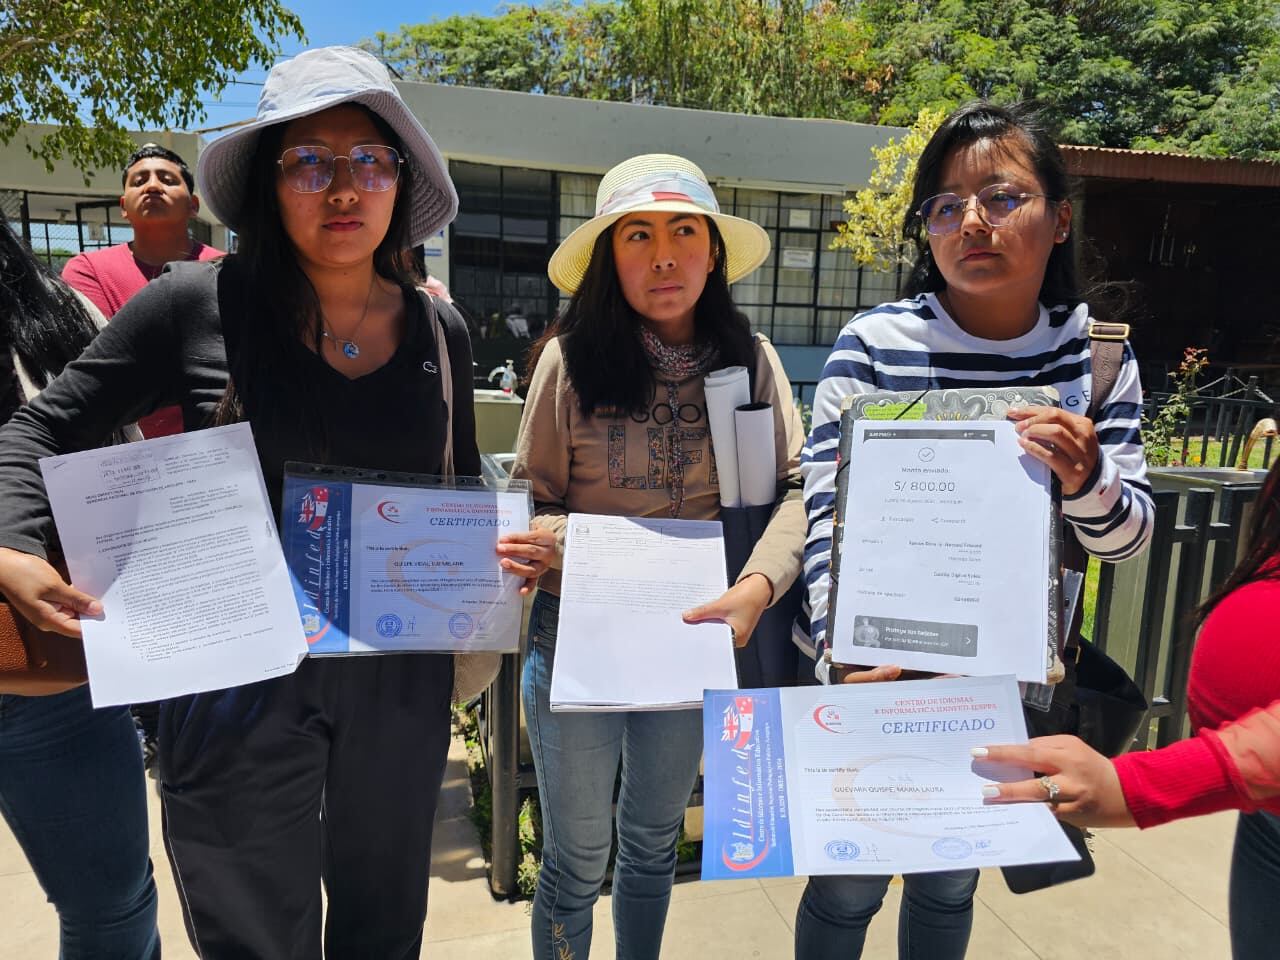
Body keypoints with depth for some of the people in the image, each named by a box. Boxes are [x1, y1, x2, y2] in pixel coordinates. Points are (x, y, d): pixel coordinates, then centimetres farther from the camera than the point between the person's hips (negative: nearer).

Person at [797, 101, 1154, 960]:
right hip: (874, 666, -3)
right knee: (849, 883, 13)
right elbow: (826, 513, -15)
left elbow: (1129, 538, -2)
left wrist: (1086, 480, -23)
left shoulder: (1097, 353, -4)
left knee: (952, 880, 23)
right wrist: (847, 656, -25)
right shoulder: (874, 343, -14)